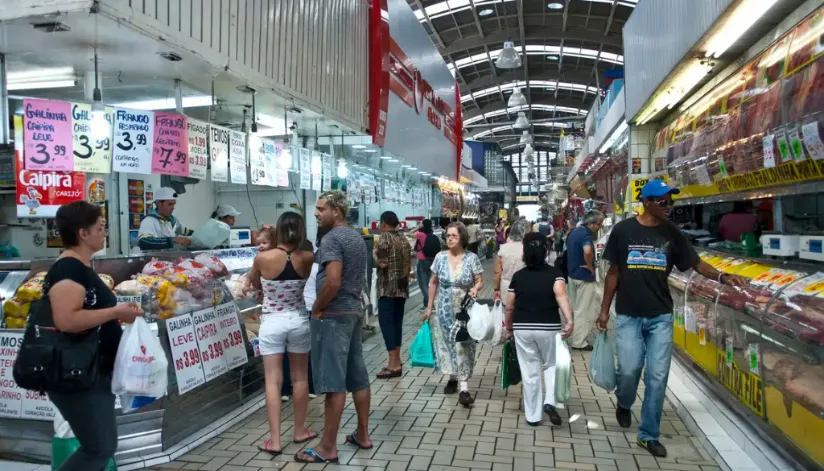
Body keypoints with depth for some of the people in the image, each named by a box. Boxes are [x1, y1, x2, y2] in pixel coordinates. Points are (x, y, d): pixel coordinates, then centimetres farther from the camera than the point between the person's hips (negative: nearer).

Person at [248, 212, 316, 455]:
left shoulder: (262, 258, -13)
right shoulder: (307, 258, -10)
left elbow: (255, 285, 4)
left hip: (272, 323, -1)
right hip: (298, 321, 2)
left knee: (273, 381, 4)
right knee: (300, 377, 15)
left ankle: (274, 440, 6)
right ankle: (300, 431, 28)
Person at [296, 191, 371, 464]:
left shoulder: (332, 238, -15)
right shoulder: (357, 238, 15)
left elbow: (333, 281, -26)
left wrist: (317, 308, -13)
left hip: (332, 316, -9)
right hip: (354, 312, 10)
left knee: (333, 382, -4)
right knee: (358, 377, 14)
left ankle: (328, 448, 5)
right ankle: (363, 435, 24)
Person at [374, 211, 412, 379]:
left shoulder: (384, 238, -10)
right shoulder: (404, 239, 12)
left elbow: (382, 264, -16)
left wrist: (374, 254, 0)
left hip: (388, 287, -8)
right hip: (402, 286, 8)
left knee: (386, 321, -5)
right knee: (397, 321, 11)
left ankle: (394, 364, -8)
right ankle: (396, 361, 16)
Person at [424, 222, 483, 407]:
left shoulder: (472, 258, -7)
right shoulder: (440, 257, -1)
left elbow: (479, 281, -2)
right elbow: (433, 283, 6)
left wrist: (476, 289, -26)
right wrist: (429, 307, 5)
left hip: (465, 310, -2)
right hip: (444, 309, 3)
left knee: (463, 345, -5)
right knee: (447, 343, 10)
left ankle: (464, 388, -7)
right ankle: (453, 377, 29)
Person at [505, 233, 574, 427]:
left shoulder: (518, 276, 4)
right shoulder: (554, 273, -1)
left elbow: (509, 307, 6)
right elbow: (560, 295, -21)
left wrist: (509, 327, 21)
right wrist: (569, 320, -27)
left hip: (522, 328, 1)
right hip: (549, 327, -1)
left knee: (530, 371, 9)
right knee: (551, 365, 20)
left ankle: (532, 416, 17)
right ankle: (550, 401, 0)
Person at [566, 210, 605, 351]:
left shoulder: (574, 231, 9)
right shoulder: (586, 234, -22)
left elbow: (568, 244, 25)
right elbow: (587, 251, -41)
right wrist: (590, 266, -23)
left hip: (573, 274, 9)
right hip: (584, 276, -9)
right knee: (583, 310, 1)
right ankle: (578, 342, 9)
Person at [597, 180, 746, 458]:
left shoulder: (671, 234, 1)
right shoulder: (623, 230, -4)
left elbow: (695, 263, 5)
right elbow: (614, 272, 2)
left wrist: (722, 277, -15)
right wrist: (604, 308, 3)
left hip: (661, 316, 2)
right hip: (628, 315, -2)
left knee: (657, 376, 3)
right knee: (629, 369, -6)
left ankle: (649, 435, 19)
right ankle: (624, 403, 30)